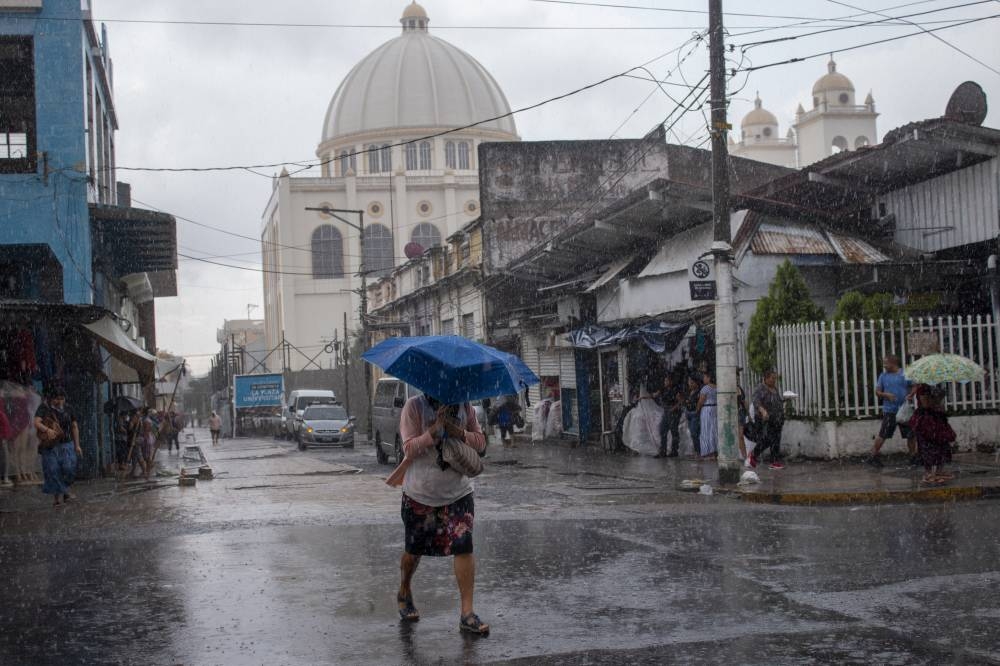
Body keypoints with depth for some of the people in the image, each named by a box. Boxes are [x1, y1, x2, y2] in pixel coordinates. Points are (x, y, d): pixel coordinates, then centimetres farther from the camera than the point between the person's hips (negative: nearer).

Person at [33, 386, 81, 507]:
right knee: (53, 470, -3)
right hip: (50, 445, -2)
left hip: (66, 444, 2)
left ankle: (65, 490, 11)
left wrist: (77, 445, 11)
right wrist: (47, 430, -40)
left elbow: (74, 427, 14)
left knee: (69, 468, -11)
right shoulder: (43, 408, -5)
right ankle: (55, 496, 8)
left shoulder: (67, 409, 7)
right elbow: (37, 423, -20)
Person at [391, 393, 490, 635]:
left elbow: (480, 443, -2)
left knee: (463, 547, -12)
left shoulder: (464, 406, 0)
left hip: (458, 493, 2)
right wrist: (435, 429, -29)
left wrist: (457, 432, -20)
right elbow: (410, 448, -17)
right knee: (414, 550, 12)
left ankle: (467, 613, -8)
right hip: (420, 494, -2)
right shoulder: (414, 406, -10)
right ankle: (404, 594, 41)